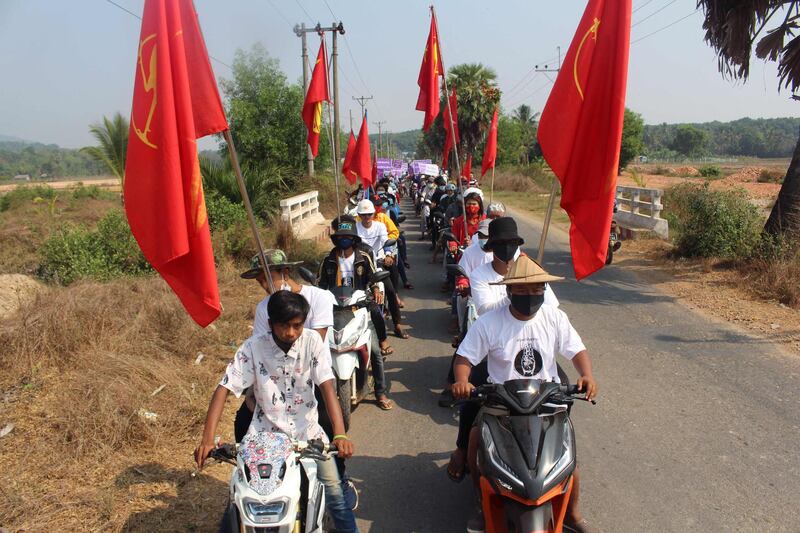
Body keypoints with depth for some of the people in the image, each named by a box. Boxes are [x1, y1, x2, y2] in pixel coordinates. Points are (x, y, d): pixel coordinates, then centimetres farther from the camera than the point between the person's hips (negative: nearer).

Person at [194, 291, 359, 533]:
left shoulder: (312, 341, -11)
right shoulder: (253, 347, -11)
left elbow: (327, 386, -18)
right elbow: (224, 389, -13)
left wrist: (340, 434, -30)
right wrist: (207, 439, -24)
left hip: (307, 429, 0)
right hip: (266, 431, 0)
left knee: (333, 489, -6)